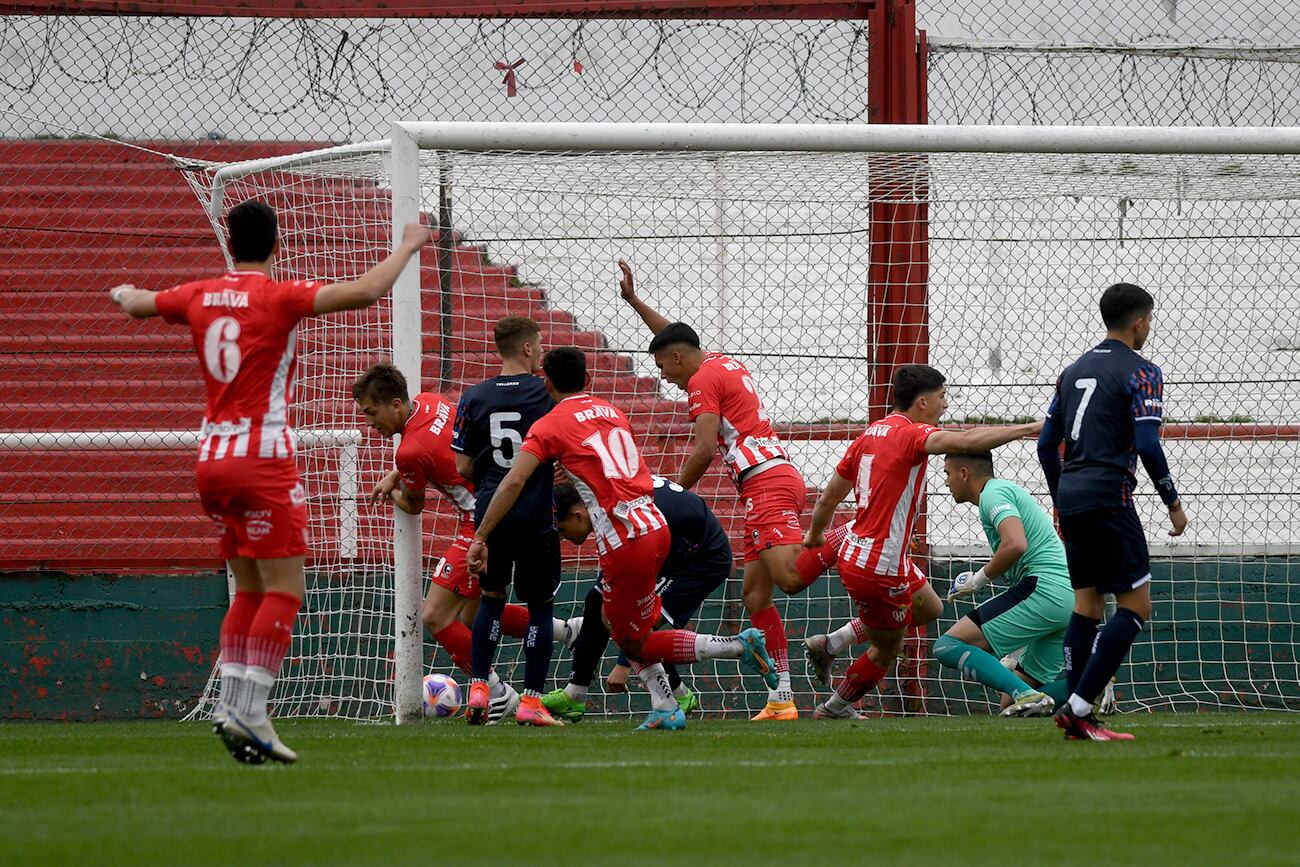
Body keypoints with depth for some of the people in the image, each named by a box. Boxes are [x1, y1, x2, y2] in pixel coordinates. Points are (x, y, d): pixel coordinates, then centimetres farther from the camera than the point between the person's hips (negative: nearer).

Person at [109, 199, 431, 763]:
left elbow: (137, 305, 29)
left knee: (250, 590, 14)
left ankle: (232, 707, 5)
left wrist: (124, 293, 52)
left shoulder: (200, 296, 9)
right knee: (284, 591, -6)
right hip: (262, 459, -7)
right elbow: (364, 293, -19)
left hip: (211, 461, 7)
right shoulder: (278, 297, -9)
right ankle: (247, 713, -16)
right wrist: (408, 247, -4)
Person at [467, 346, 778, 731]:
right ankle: (666, 709, 20)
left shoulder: (550, 426, -3)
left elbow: (513, 483, -12)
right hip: (656, 526, 7)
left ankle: (738, 646, -4)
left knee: (635, 643, 5)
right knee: (614, 621, 23)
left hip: (627, 546, -7)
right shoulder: (611, 412, 17)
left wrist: (480, 537, -8)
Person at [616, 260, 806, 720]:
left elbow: (704, 450, -14)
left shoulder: (702, 381, -4)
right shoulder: (726, 364, 22)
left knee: (789, 578, -26)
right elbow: (676, 338, 42)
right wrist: (633, 300, 45)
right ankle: (781, 699, 0)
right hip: (778, 478, 10)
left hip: (766, 482, -10)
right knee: (755, 594, 4)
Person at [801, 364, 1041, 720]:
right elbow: (967, 440, -35)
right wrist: (1028, 429, -33)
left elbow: (829, 497, 15)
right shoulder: (910, 434, -18)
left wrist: (815, 535, 33)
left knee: (929, 608, 24)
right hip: (879, 569, -9)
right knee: (888, 649, 13)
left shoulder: (870, 434, 8)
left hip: (856, 552, 9)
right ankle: (833, 710, 30)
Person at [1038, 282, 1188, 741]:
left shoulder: (1074, 371, 16)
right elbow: (1148, 445, -15)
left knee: (1087, 604, 12)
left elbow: (1046, 443, 16)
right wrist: (1173, 502, -4)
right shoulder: (1141, 374, -6)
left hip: (1071, 497, 8)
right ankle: (1079, 705, -14)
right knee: (1135, 605, -4)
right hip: (1108, 497, -8)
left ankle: (1078, 718, 7)